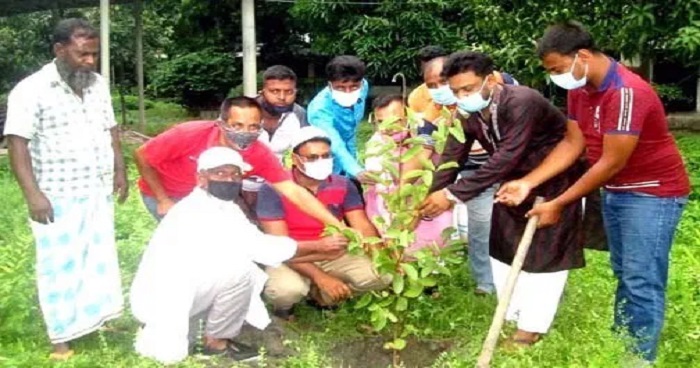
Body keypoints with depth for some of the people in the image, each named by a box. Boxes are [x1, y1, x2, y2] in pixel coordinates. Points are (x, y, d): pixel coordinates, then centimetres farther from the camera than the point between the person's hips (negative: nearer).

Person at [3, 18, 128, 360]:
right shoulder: (31, 89, -14)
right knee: (60, 266, 2)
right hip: (57, 197, -6)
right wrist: (32, 194, -23)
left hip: (98, 192, 6)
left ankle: (97, 317, 32)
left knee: (100, 257, 15)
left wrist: (120, 171, 13)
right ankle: (62, 336, 15)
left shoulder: (98, 84, 6)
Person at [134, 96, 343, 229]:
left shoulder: (259, 154, -28)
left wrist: (337, 226, -40)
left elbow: (294, 192, -31)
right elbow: (142, 156, -22)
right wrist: (164, 201, -19)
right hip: (162, 192, -4)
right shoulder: (190, 134, -37)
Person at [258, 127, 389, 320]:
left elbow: (363, 227, -6)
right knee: (287, 289, -37)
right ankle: (284, 305, 3)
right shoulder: (274, 190, -18)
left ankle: (321, 295, 7)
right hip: (291, 259, -4)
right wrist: (320, 277, -30)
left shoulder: (343, 185, -5)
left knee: (381, 273, -18)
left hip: (334, 257, 4)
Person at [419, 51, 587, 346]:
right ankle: (512, 316, 25)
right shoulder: (467, 114, -13)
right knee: (503, 245, 10)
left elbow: (506, 157, -41)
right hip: (514, 180, 7)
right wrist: (433, 200, -22)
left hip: (554, 181, -7)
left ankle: (532, 325, 9)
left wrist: (454, 194, -42)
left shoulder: (521, 102, -35)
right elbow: (451, 158, -11)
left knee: (545, 250, -2)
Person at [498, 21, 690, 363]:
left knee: (642, 282, -5)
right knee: (623, 276, 16)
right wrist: (528, 182, -10)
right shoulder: (579, 89, -1)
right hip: (615, 190, 9)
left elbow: (611, 163, -26)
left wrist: (557, 205, -21)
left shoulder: (627, 92, -28)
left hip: (652, 192, -8)